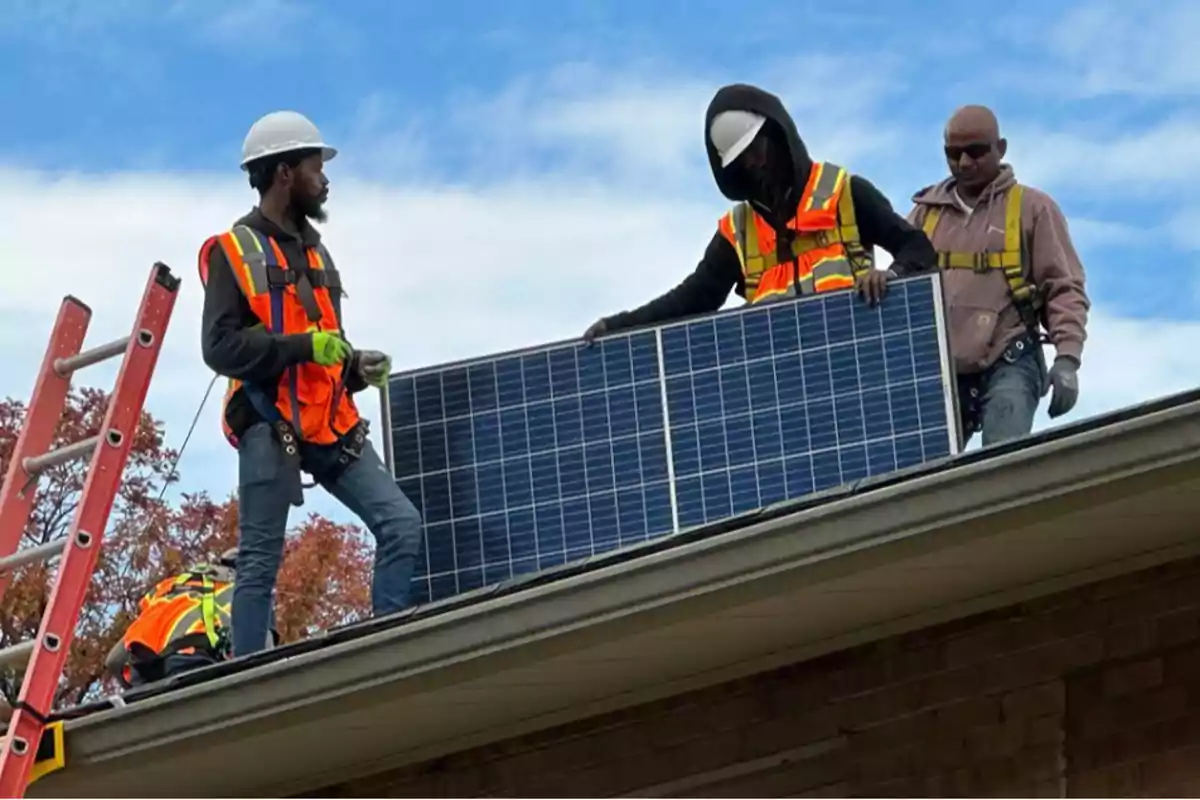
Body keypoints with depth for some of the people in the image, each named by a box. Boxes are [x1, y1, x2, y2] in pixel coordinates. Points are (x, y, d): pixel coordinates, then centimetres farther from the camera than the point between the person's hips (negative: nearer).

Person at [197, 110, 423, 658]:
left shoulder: (315, 253, 20)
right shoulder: (233, 252, -3)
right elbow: (220, 346, -14)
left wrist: (357, 367, 6)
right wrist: (306, 346, -19)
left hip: (330, 426, 6)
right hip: (270, 429, -6)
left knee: (401, 525, -6)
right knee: (260, 563, -3)